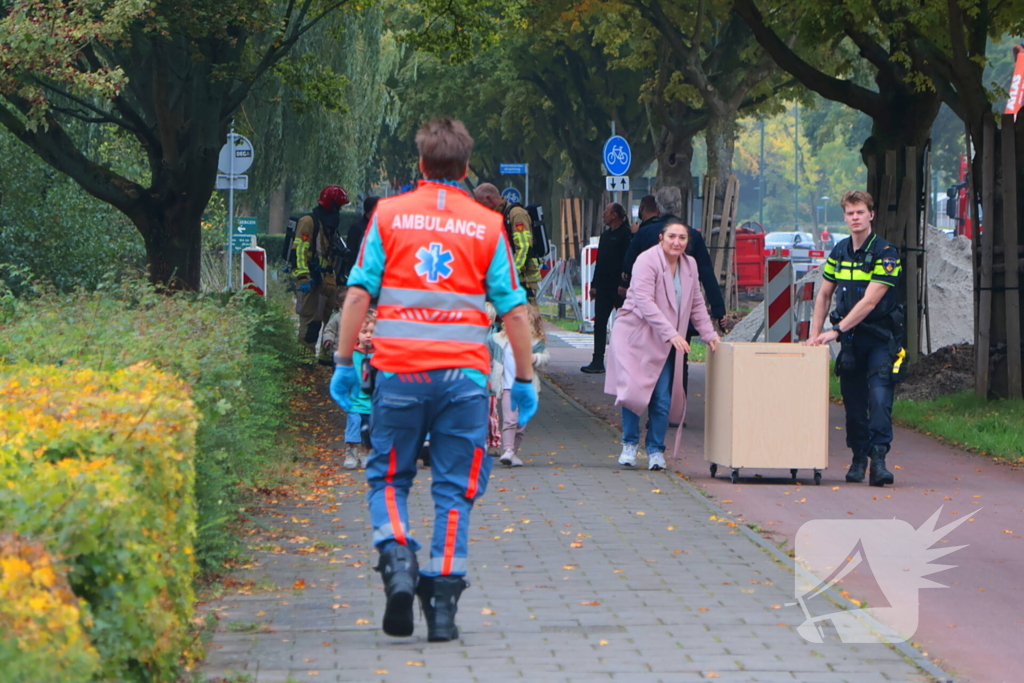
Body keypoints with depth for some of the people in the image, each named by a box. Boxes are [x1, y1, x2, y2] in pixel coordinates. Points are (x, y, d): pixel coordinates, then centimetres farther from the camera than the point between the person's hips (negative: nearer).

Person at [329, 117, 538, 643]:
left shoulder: (389, 214, 3)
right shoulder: (488, 226, 5)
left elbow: (359, 294, -2)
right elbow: (515, 311, 3)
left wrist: (344, 363, 4)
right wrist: (524, 379, 11)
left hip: (399, 369, 0)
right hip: (464, 374, 0)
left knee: (388, 478, 13)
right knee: (454, 490, 7)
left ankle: (397, 557, -12)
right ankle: (442, 600, 2)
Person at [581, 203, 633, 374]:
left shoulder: (626, 234, -9)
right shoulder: (605, 235, 18)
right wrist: (594, 284, 15)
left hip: (619, 288, -8)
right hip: (603, 287, 9)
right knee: (600, 323, 4)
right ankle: (598, 361, 5)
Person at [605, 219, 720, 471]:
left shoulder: (690, 265, 8)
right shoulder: (647, 261, -13)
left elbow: (696, 304, 18)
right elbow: (645, 302, -22)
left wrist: (709, 334, 8)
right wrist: (671, 333, -29)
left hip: (665, 345, 5)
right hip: (635, 337, -5)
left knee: (662, 400, -3)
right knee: (634, 391, -9)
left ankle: (655, 450, 9)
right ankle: (629, 445, 8)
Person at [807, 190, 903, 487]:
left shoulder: (885, 254, -12)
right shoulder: (839, 252, 7)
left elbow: (869, 302, -18)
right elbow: (824, 295, 16)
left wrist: (837, 330, -19)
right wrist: (815, 334, 7)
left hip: (881, 337, -5)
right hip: (850, 339, 5)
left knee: (879, 395, -17)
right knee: (853, 399, 7)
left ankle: (878, 459, -21)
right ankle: (859, 457, 17)